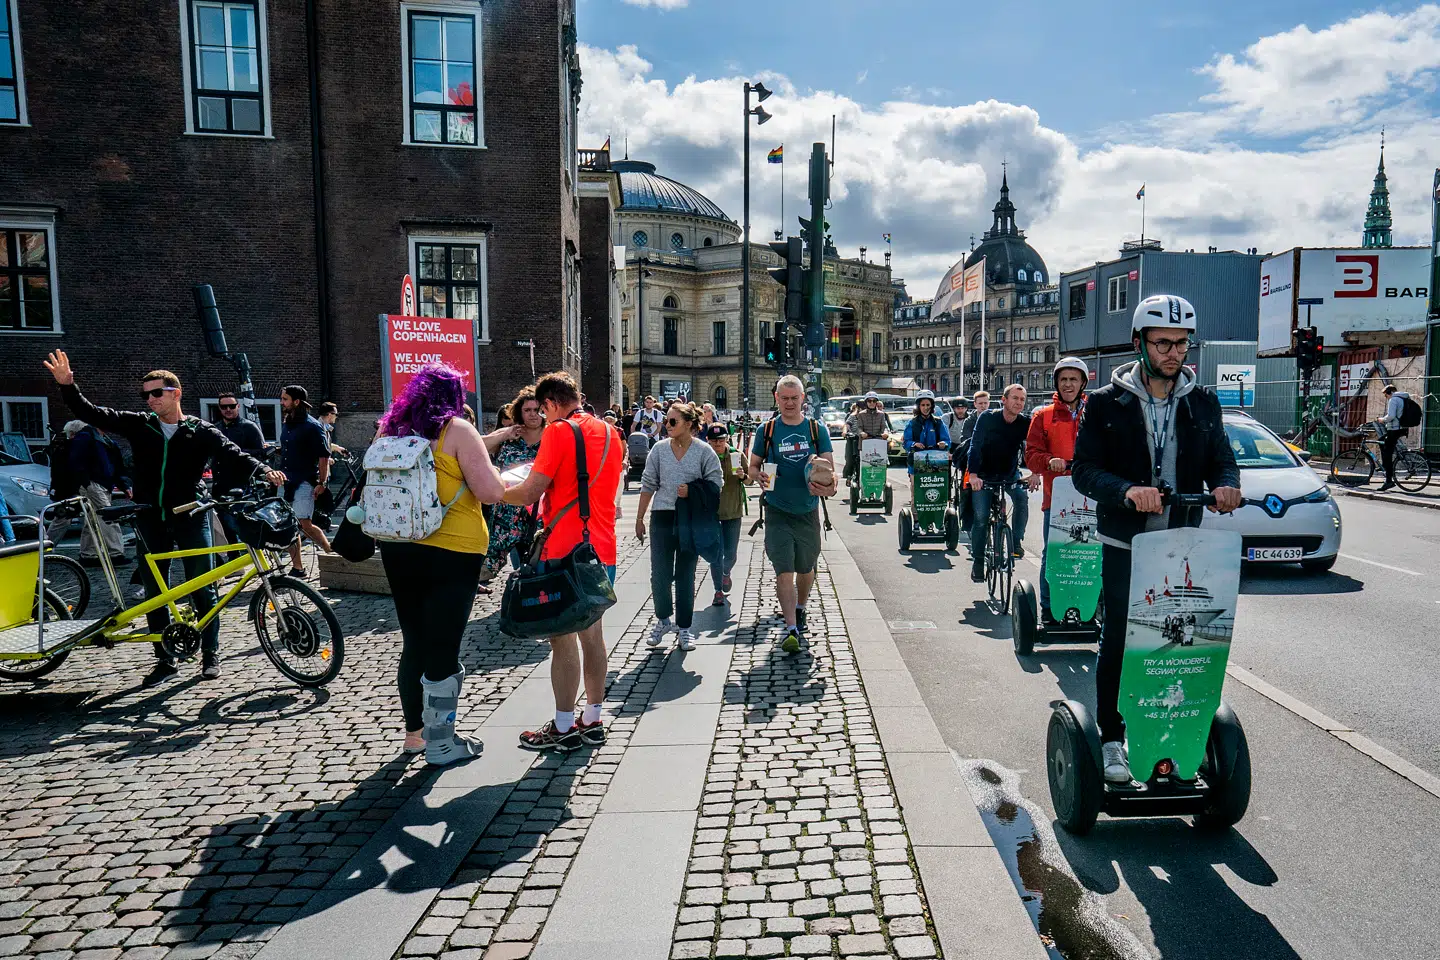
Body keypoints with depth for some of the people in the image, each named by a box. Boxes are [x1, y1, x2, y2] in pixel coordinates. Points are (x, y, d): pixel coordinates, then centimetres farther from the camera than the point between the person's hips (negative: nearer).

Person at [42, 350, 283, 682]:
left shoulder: (201, 431, -1)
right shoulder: (139, 425, 7)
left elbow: (234, 456, -13)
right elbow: (92, 414, 7)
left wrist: (264, 470, -31)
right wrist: (67, 385, -8)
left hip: (190, 518, -3)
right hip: (151, 520, 3)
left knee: (202, 589, 1)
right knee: (154, 592, 8)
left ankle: (210, 655, 12)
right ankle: (165, 660, 18)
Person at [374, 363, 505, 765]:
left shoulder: (391, 431, 7)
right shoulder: (457, 430, -9)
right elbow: (491, 492, -15)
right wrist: (490, 469, 6)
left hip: (397, 550, 6)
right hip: (450, 553, -6)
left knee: (414, 643, 18)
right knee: (443, 649, 3)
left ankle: (414, 731, 30)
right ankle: (440, 742, 13)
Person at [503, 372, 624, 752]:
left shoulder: (558, 431, -11)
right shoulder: (609, 432, 11)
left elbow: (528, 493, -14)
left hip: (565, 551, -7)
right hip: (602, 550, 7)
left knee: (563, 638, 2)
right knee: (593, 633, 13)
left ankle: (564, 728, 11)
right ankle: (593, 721, 22)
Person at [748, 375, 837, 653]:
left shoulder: (817, 429, 0)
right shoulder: (767, 430, 0)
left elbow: (830, 467, -3)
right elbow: (753, 466, 6)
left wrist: (830, 486, -25)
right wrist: (759, 477, -17)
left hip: (808, 511, 2)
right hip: (777, 512, -2)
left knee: (806, 568, 17)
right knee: (784, 571, -10)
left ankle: (800, 609, 43)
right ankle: (791, 627, -8)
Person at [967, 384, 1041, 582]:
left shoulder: (1025, 423, -11)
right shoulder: (987, 418, -17)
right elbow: (975, 445, -23)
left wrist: (1036, 473, -35)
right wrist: (973, 474, -37)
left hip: (1010, 475, 2)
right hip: (985, 475, -2)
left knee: (1022, 499, -26)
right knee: (981, 516, -7)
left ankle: (1016, 541, -11)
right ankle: (977, 560, 6)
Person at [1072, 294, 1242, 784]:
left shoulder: (1203, 404, 8)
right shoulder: (1106, 403, -3)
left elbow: (1222, 458, 9)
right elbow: (1085, 469, -9)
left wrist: (1226, 485, -15)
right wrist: (1127, 491, -28)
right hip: (1125, 545, -3)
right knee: (1118, 640, 3)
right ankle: (1110, 739, 17)